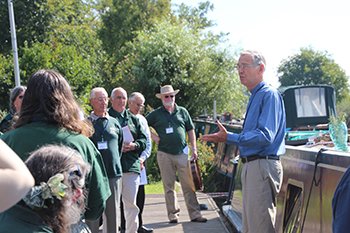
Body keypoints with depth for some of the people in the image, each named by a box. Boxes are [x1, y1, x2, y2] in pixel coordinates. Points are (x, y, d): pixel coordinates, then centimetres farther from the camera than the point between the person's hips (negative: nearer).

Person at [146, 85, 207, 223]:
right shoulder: (156, 114, 6)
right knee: (169, 186, 4)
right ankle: (173, 214, 14)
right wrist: (153, 136, 1)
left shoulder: (182, 112, 11)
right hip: (165, 154, 0)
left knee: (188, 185, -1)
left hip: (182, 153, 1)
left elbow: (190, 130, 14)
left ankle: (195, 214, 4)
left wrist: (194, 148, 8)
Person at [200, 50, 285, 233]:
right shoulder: (254, 97, 21)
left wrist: (229, 138, -27)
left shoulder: (269, 95, -11)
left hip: (263, 168, -11)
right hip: (251, 167, 11)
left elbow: (265, 135, -23)